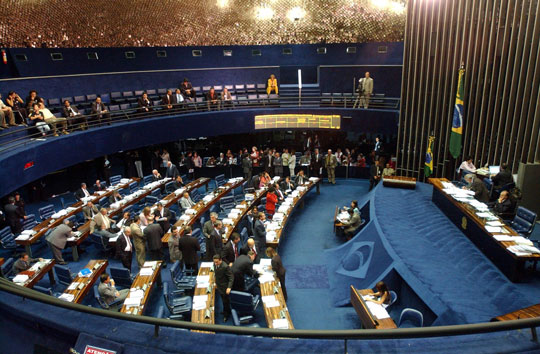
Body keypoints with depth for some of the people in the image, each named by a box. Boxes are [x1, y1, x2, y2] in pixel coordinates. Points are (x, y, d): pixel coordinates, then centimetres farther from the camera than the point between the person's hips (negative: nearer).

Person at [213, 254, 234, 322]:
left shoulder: (225, 267, -30)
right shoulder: (215, 264, -7)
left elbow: (231, 277, -24)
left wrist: (229, 287, -31)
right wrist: (216, 283, 17)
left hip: (224, 287, -7)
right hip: (219, 286, 7)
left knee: (226, 301, 11)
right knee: (223, 300, 23)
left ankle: (226, 315, 32)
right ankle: (227, 311, 45)